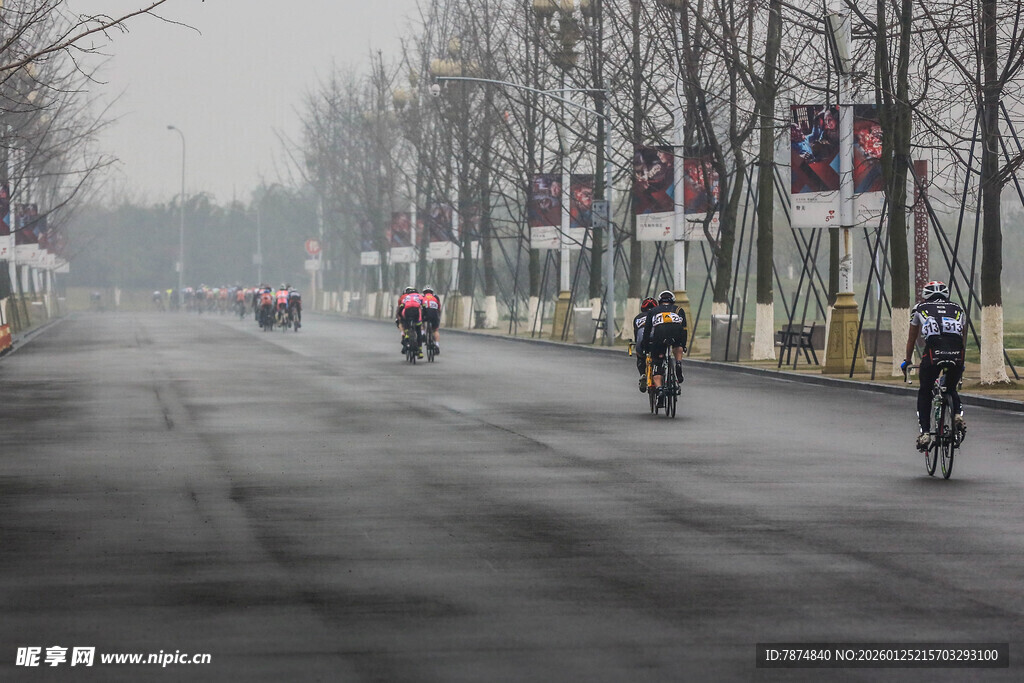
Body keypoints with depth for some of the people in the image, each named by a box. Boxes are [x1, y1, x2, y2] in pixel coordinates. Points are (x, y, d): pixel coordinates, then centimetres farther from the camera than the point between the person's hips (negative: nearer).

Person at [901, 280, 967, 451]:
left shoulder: (919, 309, 25)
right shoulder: (958, 310, 29)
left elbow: (912, 339, 33)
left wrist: (907, 362, 47)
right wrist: (961, 365, 50)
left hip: (933, 353, -2)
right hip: (957, 354, 2)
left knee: (924, 393, 18)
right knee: (951, 389, 27)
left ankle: (925, 433, 7)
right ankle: (958, 413, 0)